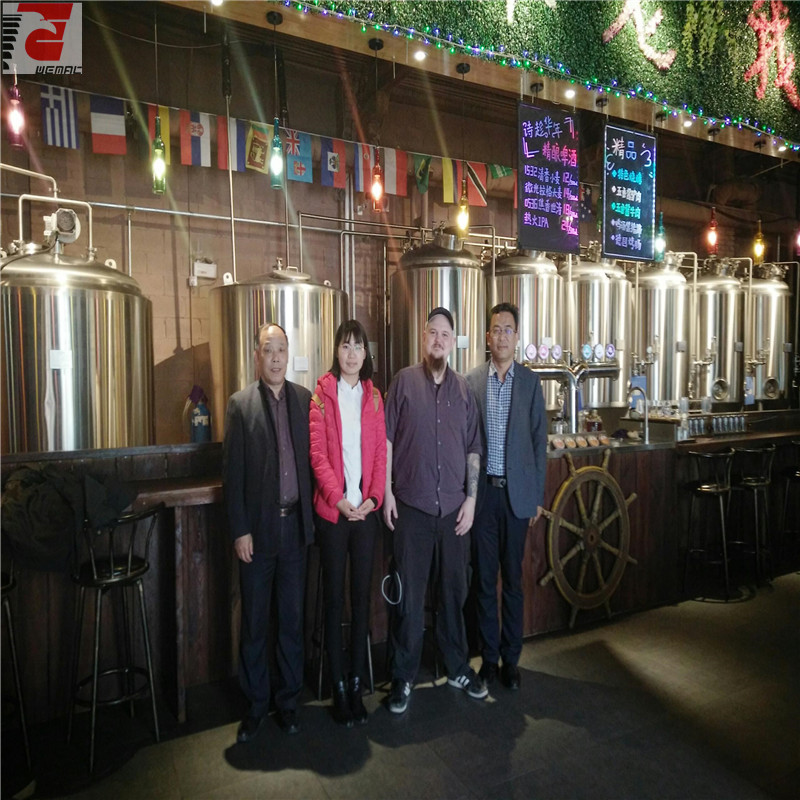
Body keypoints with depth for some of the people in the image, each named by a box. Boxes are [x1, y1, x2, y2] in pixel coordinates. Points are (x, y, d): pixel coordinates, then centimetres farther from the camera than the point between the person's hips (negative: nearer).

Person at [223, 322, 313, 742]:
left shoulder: (305, 399, 3)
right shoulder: (240, 404, -4)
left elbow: (313, 458, 4)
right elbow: (232, 472, -4)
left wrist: (311, 515, 0)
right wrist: (240, 530, -8)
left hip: (295, 523, 2)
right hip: (258, 527, -2)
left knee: (292, 619, 14)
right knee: (254, 623, 11)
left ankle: (287, 700, 32)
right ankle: (255, 704, 29)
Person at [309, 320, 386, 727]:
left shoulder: (373, 396, 9)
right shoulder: (322, 395, 0)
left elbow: (380, 451, 5)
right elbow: (317, 452, -6)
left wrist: (373, 497, -7)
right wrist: (338, 499, -15)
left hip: (366, 510, 3)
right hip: (332, 510, -2)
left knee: (362, 597, 9)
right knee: (334, 598, 7)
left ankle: (357, 685, 23)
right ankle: (338, 686, 21)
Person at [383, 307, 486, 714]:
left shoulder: (463, 389, 7)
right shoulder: (404, 381, -1)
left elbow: (473, 449, 9)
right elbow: (387, 438, -1)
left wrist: (471, 499, 2)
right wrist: (387, 492, -5)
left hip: (454, 508, 3)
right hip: (411, 506, -3)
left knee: (454, 590, 15)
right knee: (409, 594, 7)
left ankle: (458, 666, 34)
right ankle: (403, 676, 24)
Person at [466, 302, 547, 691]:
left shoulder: (530, 382, 2)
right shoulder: (471, 381, 2)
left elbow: (539, 440, 3)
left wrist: (538, 495, 1)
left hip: (517, 492, 0)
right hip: (482, 490, 0)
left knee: (513, 578, 10)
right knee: (484, 578, 9)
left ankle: (511, 658, 25)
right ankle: (489, 656, 25)